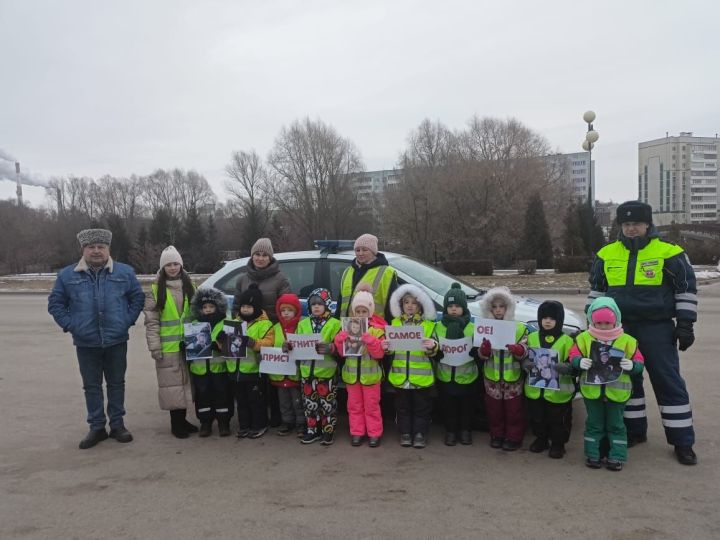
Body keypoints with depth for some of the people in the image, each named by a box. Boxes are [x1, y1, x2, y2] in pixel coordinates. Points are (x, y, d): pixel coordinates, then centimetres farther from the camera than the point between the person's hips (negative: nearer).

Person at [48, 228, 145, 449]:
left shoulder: (125, 272, 1)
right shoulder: (67, 275, 1)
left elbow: (138, 297, 8)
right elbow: (55, 303, 8)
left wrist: (127, 320, -2)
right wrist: (69, 324, -2)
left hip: (117, 341, 0)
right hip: (86, 342, 1)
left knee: (116, 383, 9)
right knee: (92, 386, 8)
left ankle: (117, 425, 20)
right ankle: (97, 427, 19)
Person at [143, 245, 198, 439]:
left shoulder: (189, 286, 9)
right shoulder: (156, 289, -3)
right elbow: (151, 320, -5)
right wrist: (154, 346, -11)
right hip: (168, 346, -4)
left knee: (186, 381, 11)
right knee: (172, 383, 1)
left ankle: (183, 419, 23)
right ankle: (176, 423, 11)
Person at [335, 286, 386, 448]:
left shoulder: (377, 329, -7)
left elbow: (379, 353, -14)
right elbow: (341, 351, 3)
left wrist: (369, 339, -28)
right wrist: (341, 339, -17)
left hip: (370, 374, -3)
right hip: (351, 373, 3)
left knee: (371, 405, 6)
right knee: (354, 405, 12)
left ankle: (374, 433, 17)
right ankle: (357, 432, 23)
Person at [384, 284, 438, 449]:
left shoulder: (429, 325, 1)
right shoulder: (395, 323, 7)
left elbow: (432, 352, -1)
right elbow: (391, 349, 13)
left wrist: (432, 346, -22)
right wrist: (386, 347, -9)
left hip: (421, 376, -2)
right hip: (400, 375, 2)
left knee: (422, 407, 7)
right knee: (403, 407, 12)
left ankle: (420, 434, 19)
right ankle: (405, 433, 24)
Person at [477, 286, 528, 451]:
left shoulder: (519, 328, -3)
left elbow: (523, 353, -6)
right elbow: (482, 355, -1)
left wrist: (516, 349, -29)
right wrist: (485, 347, -23)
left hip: (512, 378, -2)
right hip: (492, 378, 2)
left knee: (513, 410, 6)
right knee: (494, 410, 12)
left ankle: (514, 438, 20)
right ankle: (497, 435, 28)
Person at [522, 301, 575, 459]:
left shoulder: (566, 340, -7)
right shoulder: (532, 337, 4)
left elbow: (573, 365, -8)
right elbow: (524, 358, 7)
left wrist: (563, 367, -28)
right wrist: (527, 364, -15)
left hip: (558, 391, -3)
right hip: (535, 389, 3)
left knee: (558, 420, 9)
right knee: (537, 418, 17)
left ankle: (558, 444, 28)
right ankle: (541, 439, 37)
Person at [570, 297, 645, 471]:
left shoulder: (627, 340, -1)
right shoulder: (584, 338, -2)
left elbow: (639, 363, -1)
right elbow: (573, 356, -4)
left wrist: (631, 365, -22)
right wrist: (580, 362, -25)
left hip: (617, 391, 0)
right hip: (591, 390, 0)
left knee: (616, 424, 11)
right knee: (594, 423, 12)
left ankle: (616, 457, 22)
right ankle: (592, 455, 23)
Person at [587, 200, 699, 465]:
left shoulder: (669, 252, -5)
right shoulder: (606, 255, 5)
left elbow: (686, 289, 1)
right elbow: (596, 290, 16)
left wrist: (686, 324, -3)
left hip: (657, 329, -3)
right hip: (619, 328, 4)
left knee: (669, 382, 0)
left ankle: (682, 441, 11)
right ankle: (634, 430, 26)